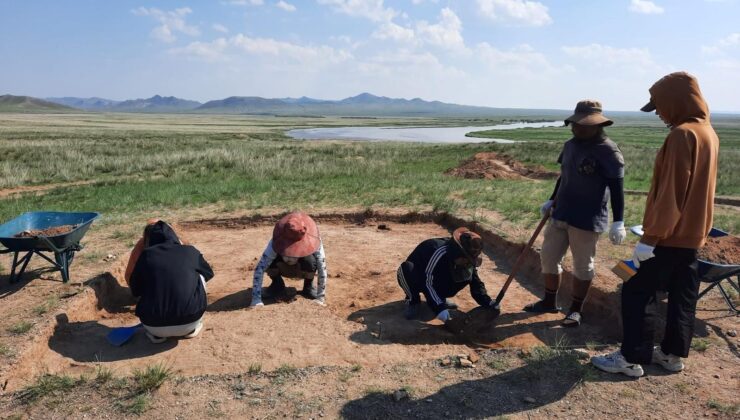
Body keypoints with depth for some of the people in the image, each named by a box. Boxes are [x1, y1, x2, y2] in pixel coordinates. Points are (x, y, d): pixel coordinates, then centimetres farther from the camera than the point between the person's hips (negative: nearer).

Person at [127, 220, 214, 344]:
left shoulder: (146, 255, 5)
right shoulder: (190, 251, 5)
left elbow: (135, 290, 17)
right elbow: (208, 273, 25)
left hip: (155, 326, 1)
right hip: (190, 322, -1)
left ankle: (155, 334, 17)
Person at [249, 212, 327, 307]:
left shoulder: (314, 243, -37)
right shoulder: (275, 244, -36)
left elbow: (322, 269, -35)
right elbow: (259, 268, -39)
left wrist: (321, 297, -36)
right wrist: (256, 299, -45)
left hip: (303, 269, -1)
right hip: (284, 268, 1)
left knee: (310, 260, -37)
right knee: (270, 260, -33)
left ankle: (308, 286, -5)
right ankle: (277, 285, -2)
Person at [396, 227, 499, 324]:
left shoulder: (466, 259, -15)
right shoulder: (440, 252, -37)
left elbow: (476, 282, -8)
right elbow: (428, 282, -38)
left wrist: (488, 303, -21)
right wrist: (439, 308, -45)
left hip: (437, 282, 6)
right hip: (418, 280, -5)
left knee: (468, 276, -17)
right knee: (406, 268, -41)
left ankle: (439, 297, 5)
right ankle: (413, 301, -12)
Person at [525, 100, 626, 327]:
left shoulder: (608, 151, -14)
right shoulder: (570, 145, 8)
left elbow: (617, 189, -14)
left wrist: (618, 222, -18)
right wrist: (552, 200, 25)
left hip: (587, 219, -8)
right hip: (560, 214, 8)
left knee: (582, 264, 6)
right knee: (549, 256, 13)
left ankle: (576, 309, 21)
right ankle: (549, 301, 31)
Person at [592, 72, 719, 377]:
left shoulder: (682, 134, -20)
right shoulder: (708, 132, 11)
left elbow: (670, 193, -23)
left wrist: (650, 237, -20)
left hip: (669, 235, -9)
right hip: (692, 233, 9)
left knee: (636, 292, -1)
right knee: (682, 294, 15)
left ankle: (632, 358, 5)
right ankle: (673, 353, 26)